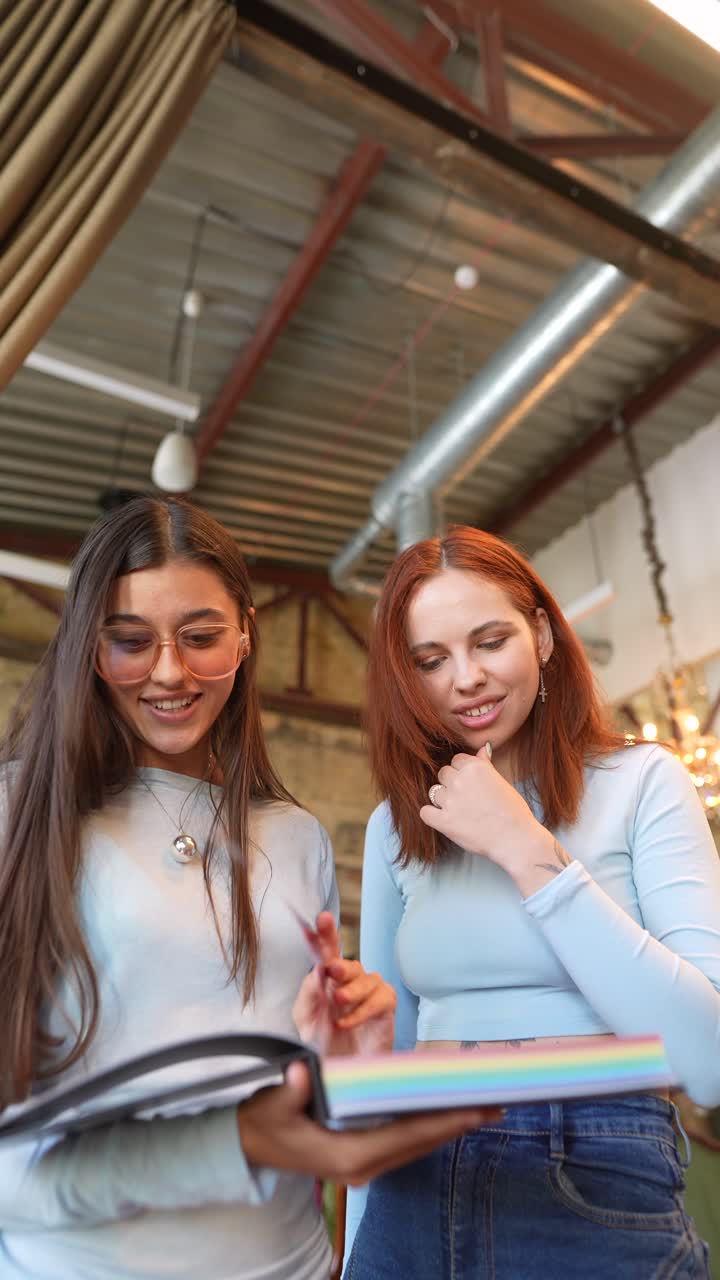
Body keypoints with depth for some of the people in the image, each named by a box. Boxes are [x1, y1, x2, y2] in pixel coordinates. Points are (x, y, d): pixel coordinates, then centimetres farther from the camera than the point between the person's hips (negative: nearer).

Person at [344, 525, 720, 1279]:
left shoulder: (641, 782, -9)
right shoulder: (395, 824, 3)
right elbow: (385, 1050, 8)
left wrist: (525, 848, -20)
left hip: (600, 1196, -3)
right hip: (414, 1200, 4)